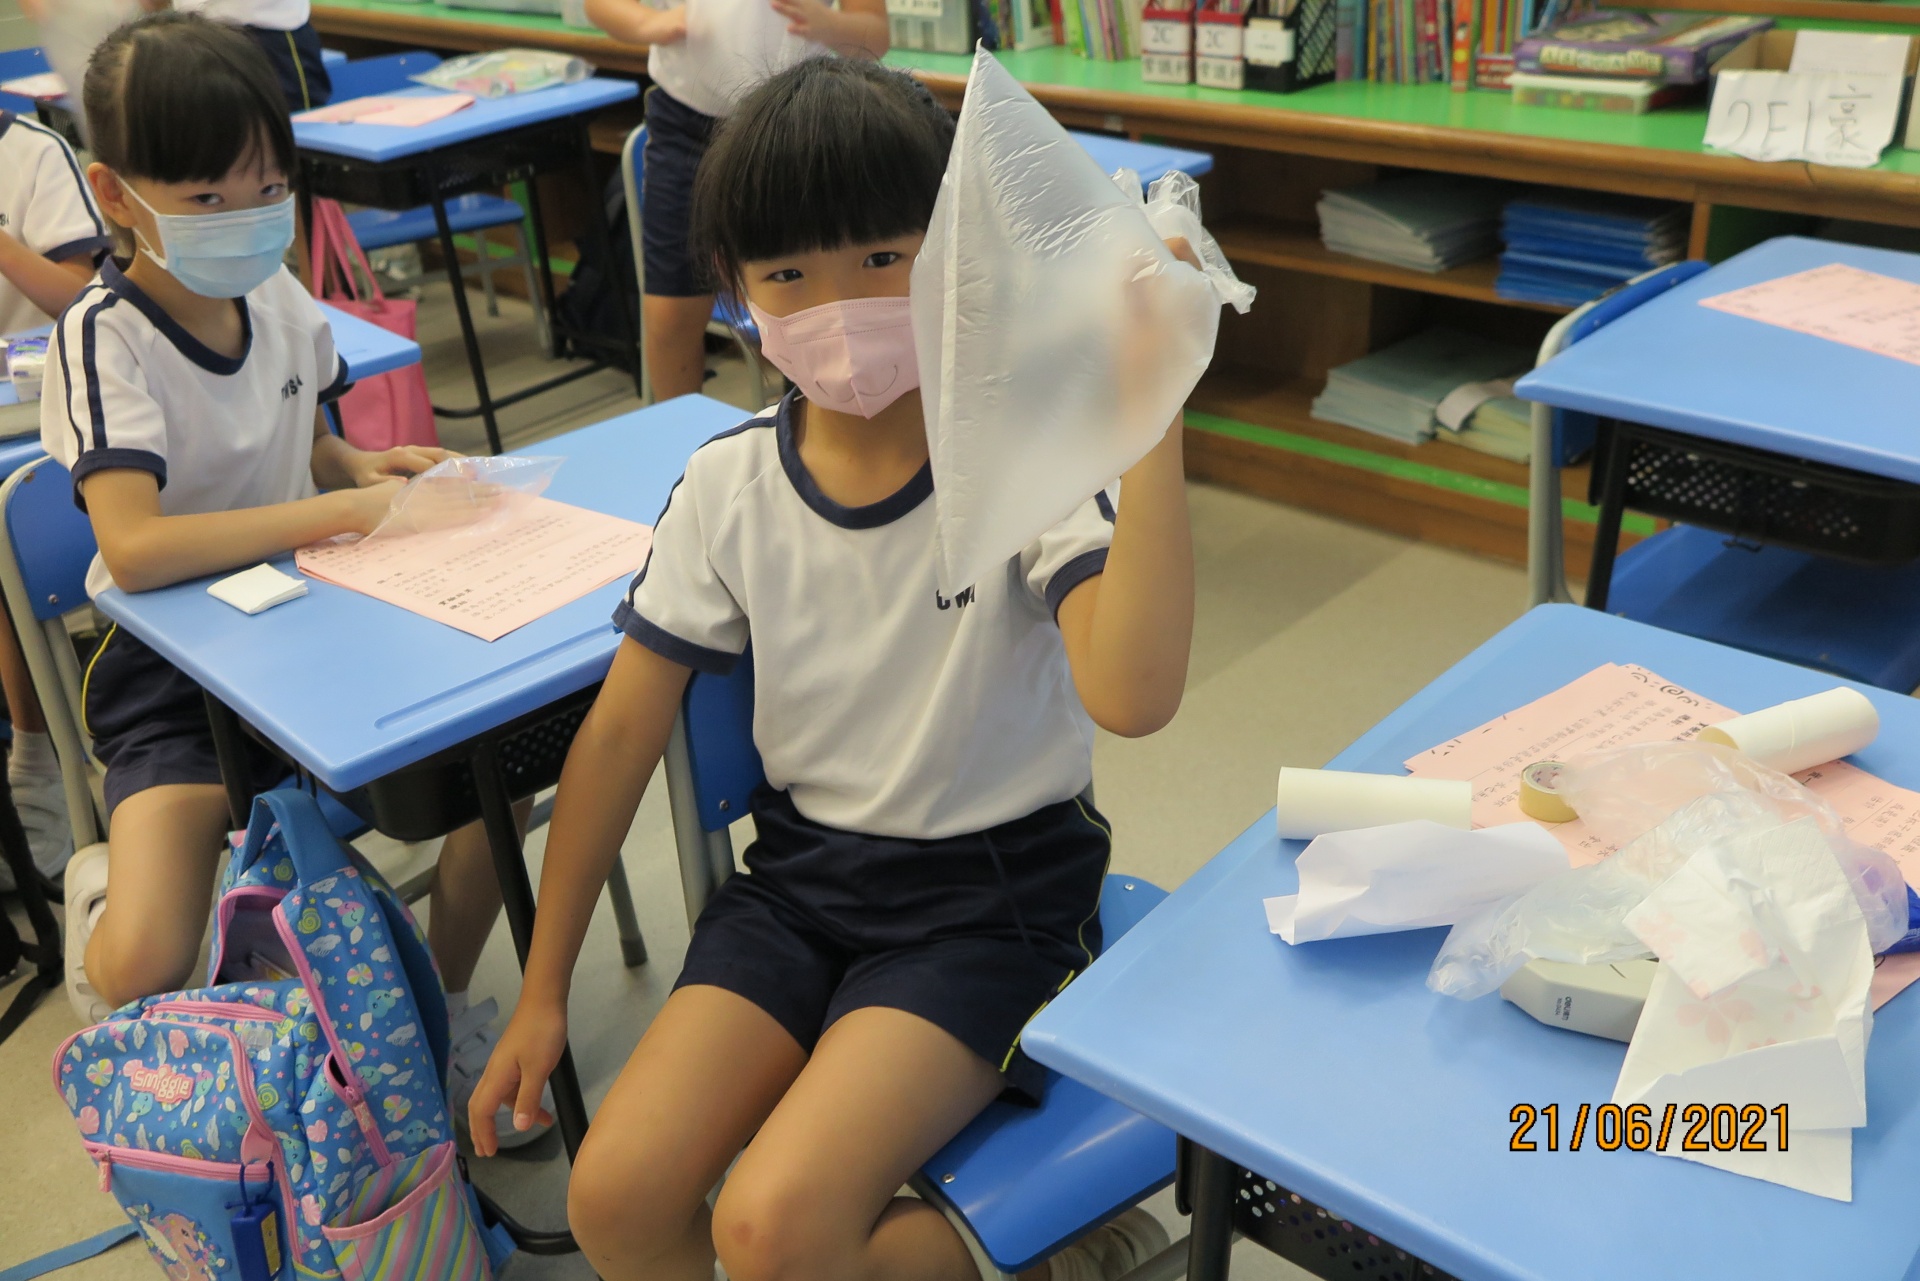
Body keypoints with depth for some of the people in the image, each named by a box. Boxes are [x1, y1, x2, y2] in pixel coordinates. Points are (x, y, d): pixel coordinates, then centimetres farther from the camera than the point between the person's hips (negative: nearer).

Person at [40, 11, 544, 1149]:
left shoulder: (278, 295, 3)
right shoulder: (108, 338, -16)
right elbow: (134, 548, -30)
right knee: (144, 971, -22)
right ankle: (104, 888, 17)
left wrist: (368, 467, -2)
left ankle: (446, 1002, 9)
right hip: (177, 673, -5)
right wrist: (341, 510, -28)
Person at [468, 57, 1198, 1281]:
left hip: (994, 888, -4)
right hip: (802, 870, 5)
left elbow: (1132, 696, -33)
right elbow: (621, 731, 2)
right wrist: (544, 988, 7)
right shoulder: (729, 484, -4)